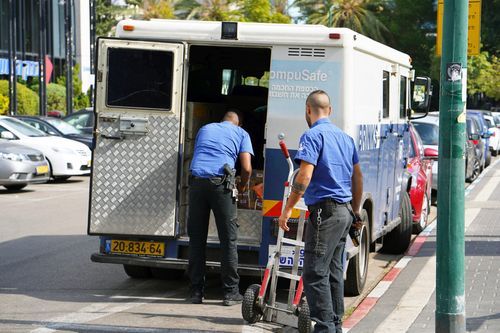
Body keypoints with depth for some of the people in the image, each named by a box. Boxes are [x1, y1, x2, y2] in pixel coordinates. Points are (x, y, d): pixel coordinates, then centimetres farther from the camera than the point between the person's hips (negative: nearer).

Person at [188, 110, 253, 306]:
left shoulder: (205, 129, 27)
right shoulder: (241, 134, 15)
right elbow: (247, 168, 3)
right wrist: (243, 186, 23)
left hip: (197, 181, 3)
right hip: (220, 183, -3)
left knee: (196, 238, 8)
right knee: (228, 239, 3)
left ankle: (196, 291, 8)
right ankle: (231, 292, 3)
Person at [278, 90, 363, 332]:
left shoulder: (313, 136, -10)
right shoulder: (345, 137, 16)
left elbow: (304, 177, -20)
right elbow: (358, 177, 21)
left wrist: (288, 209, -15)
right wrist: (355, 212, 29)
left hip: (325, 210, -9)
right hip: (344, 212, 9)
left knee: (315, 273, -9)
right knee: (333, 271, 16)